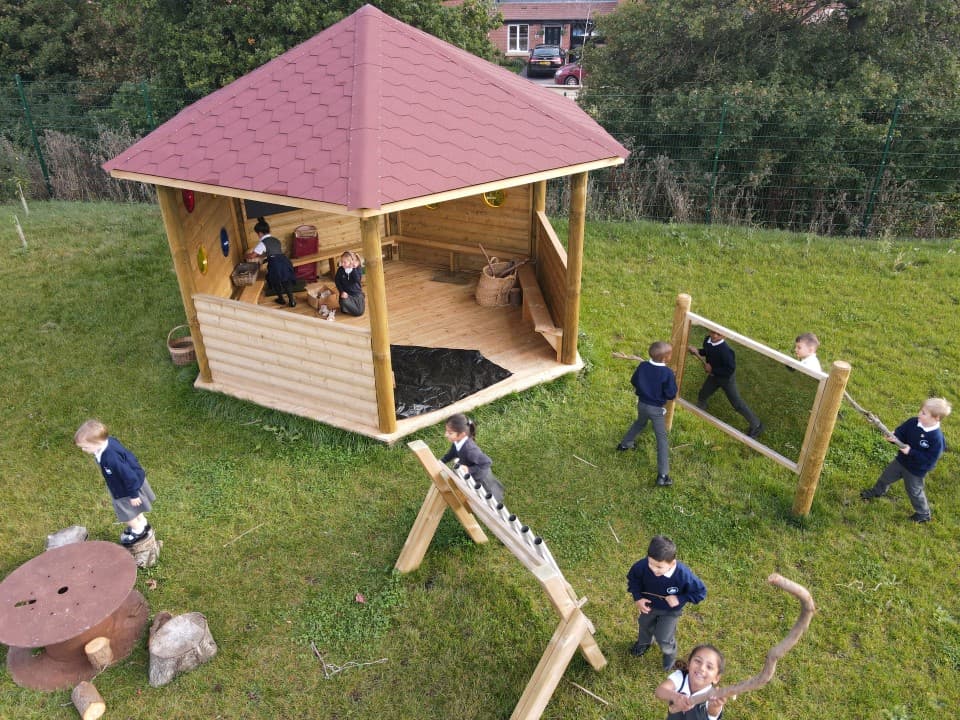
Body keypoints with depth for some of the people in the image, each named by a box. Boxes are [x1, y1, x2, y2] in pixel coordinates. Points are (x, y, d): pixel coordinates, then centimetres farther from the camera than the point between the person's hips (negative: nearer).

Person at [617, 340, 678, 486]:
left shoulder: (643, 366, -7)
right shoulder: (667, 373, -23)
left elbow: (634, 382, 5)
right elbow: (671, 394, -18)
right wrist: (673, 381, -3)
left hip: (642, 404, 5)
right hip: (657, 409, -5)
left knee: (639, 423, 37)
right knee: (662, 439, 1)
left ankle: (624, 444, 54)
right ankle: (663, 475, 0)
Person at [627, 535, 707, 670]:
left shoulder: (683, 575, -41)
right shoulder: (643, 565, -36)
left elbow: (701, 592, -22)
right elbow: (633, 577, -12)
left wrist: (680, 599, -31)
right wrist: (638, 598, -21)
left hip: (670, 611, -3)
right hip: (649, 605, 3)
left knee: (663, 638, 7)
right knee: (644, 624, 28)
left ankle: (670, 653, 45)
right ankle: (644, 642, 64)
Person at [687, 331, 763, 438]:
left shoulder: (725, 350, -38)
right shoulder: (707, 340, -13)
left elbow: (730, 369, -33)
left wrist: (712, 369, -27)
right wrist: (697, 351, -10)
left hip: (726, 379, -7)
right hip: (713, 376, 7)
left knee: (737, 404, 2)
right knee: (702, 394, 23)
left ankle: (756, 425, 18)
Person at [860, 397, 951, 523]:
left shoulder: (936, 438, -32)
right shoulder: (913, 423, -17)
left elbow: (930, 459, -28)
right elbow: (900, 432, -6)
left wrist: (911, 452, -32)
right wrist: (894, 438, -28)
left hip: (916, 470, -6)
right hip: (901, 460, 6)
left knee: (914, 491, 14)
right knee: (886, 476, 25)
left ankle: (923, 514, 40)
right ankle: (877, 491, 54)